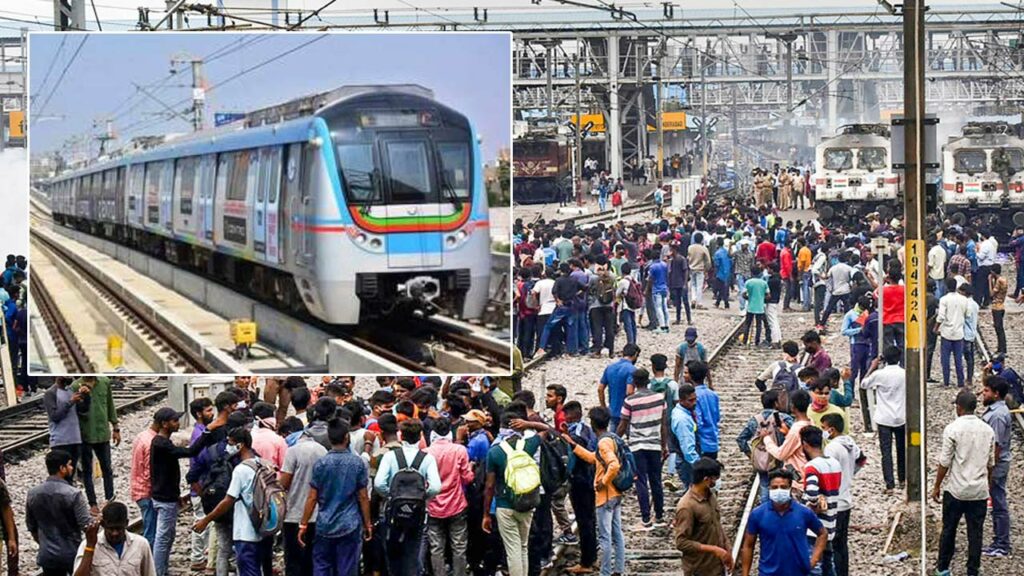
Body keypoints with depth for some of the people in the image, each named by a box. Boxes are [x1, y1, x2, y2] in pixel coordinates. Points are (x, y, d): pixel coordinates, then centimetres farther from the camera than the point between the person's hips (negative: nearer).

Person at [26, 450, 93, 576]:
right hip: (73, 554, -4)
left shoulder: (33, 494, -2)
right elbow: (87, 525, -18)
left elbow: (31, 527, 8)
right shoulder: (73, 494, -19)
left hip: (47, 556, 4)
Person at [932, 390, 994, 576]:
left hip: (956, 490, -3)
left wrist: (936, 486, 0)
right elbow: (990, 463, 10)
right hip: (980, 491, 3)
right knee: (975, 532, 7)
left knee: (949, 529, 11)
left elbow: (945, 462, -11)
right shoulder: (988, 430, 2)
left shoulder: (952, 429, -12)